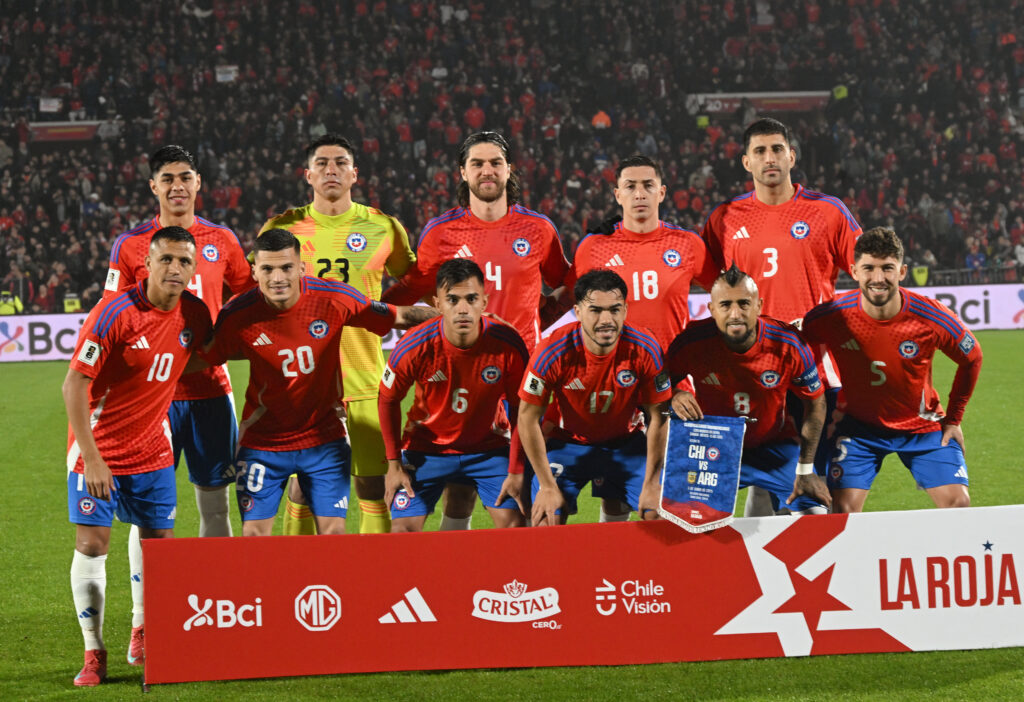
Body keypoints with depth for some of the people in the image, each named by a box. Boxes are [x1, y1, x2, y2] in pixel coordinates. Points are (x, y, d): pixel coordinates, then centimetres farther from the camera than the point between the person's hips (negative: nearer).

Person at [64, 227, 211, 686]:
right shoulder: (115, 314, -19)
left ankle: (141, 638, 27)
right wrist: (91, 457, -22)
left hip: (153, 451, 5)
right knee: (92, 545, -7)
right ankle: (93, 653, 3)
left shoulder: (194, 315, -3)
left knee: (159, 542, 5)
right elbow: (74, 384, -18)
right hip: (99, 449, -5)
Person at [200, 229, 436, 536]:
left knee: (334, 533, -2)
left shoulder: (334, 299, -14)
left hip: (324, 439, 0)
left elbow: (399, 317, -3)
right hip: (262, 442, 0)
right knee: (254, 535, -1)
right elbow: (202, 360, 4)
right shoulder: (237, 316, -15)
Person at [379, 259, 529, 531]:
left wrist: (516, 471, -7)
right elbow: (388, 401, -5)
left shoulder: (508, 345, -22)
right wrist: (394, 463, -3)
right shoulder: (415, 347, -23)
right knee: (404, 528, -10)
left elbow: (520, 409, -7)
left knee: (513, 523, -12)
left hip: (489, 447, 1)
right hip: (427, 449, -1)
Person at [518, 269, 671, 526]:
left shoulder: (645, 350, -21)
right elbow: (528, 418, -15)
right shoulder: (554, 352, -25)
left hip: (626, 444, 2)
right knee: (546, 520, -18)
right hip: (567, 444, -1)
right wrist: (548, 486, -16)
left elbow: (658, 418, -10)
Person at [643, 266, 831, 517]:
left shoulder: (787, 344, -21)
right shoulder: (692, 343, -23)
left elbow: (815, 404, -5)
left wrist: (805, 470, -6)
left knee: (815, 514, -12)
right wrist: (675, 396, -29)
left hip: (772, 446, 1)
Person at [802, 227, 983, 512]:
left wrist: (953, 419, 2)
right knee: (843, 510, -15)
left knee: (958, 503, -9)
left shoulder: (930, 316, -21)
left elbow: (971, 358, -1)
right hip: (858, 425, -1)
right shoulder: (831, 317, -22)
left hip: (922, 425, 1)